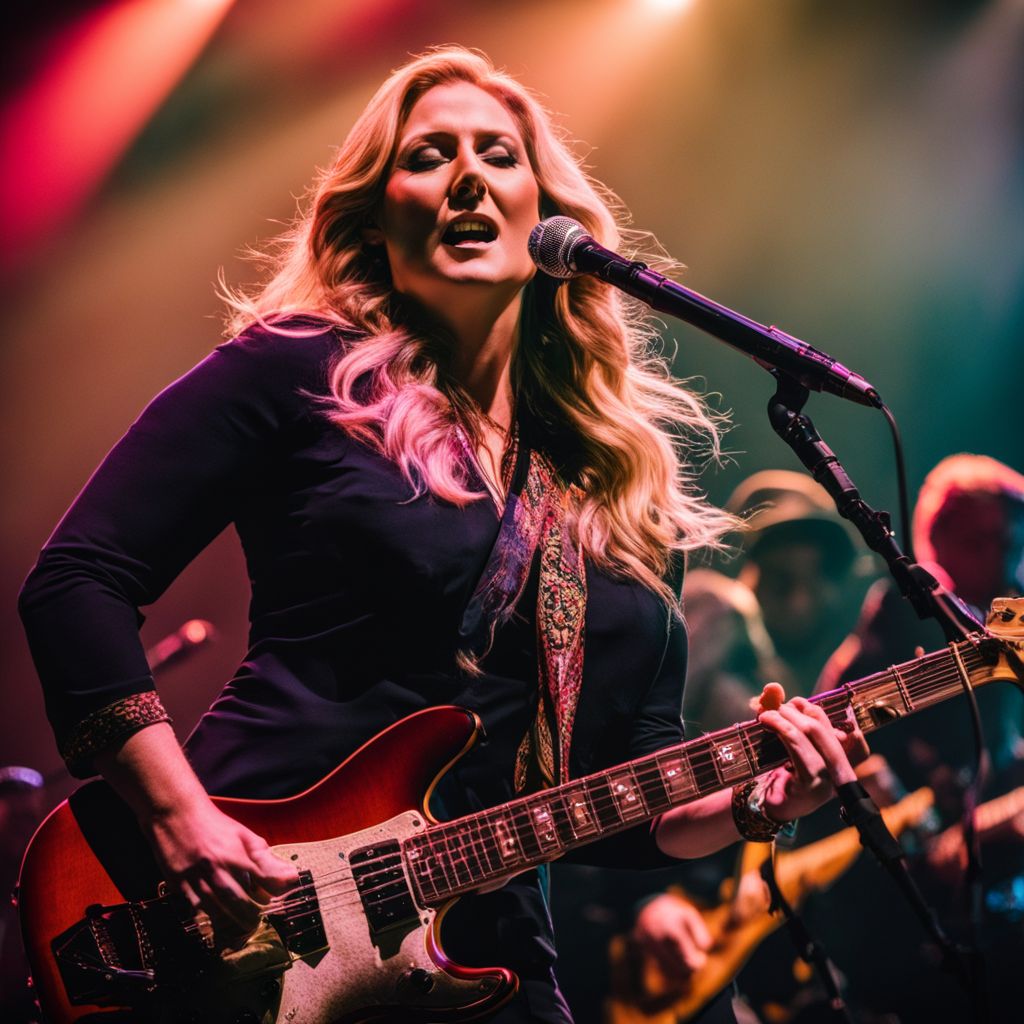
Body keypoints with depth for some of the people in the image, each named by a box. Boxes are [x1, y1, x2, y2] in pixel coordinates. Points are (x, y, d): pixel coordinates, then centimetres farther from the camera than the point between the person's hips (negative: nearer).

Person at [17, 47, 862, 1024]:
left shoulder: (623, 481, 11)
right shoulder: (298, 375, -2)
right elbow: (75, 579, -6)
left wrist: (752, 800, -7)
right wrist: (179, 815, -16)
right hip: (245, 922, -4)